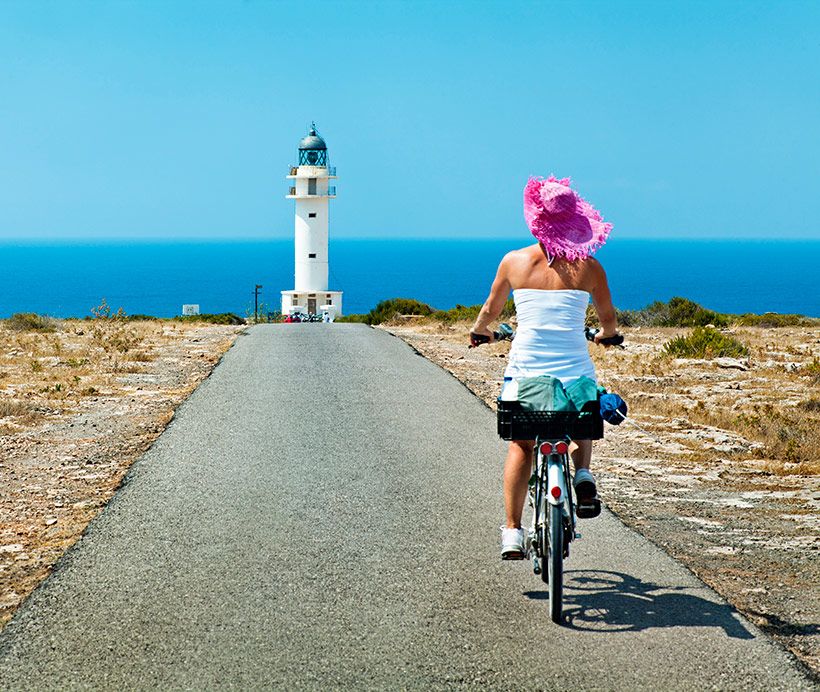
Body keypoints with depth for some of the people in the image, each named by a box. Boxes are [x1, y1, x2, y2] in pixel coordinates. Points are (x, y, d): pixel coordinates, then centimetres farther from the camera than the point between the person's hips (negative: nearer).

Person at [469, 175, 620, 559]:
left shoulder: (514, 261, 1)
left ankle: (512, 532, 9)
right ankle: (582, 471, 4)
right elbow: (609, 320, 13)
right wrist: (605, 334, 36)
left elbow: (489, 313, 14)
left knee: (520, 447, 19)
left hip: (525, 371, 0)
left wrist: (479, 331, 36)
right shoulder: (589, 266, 0)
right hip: (574, 371, 0)